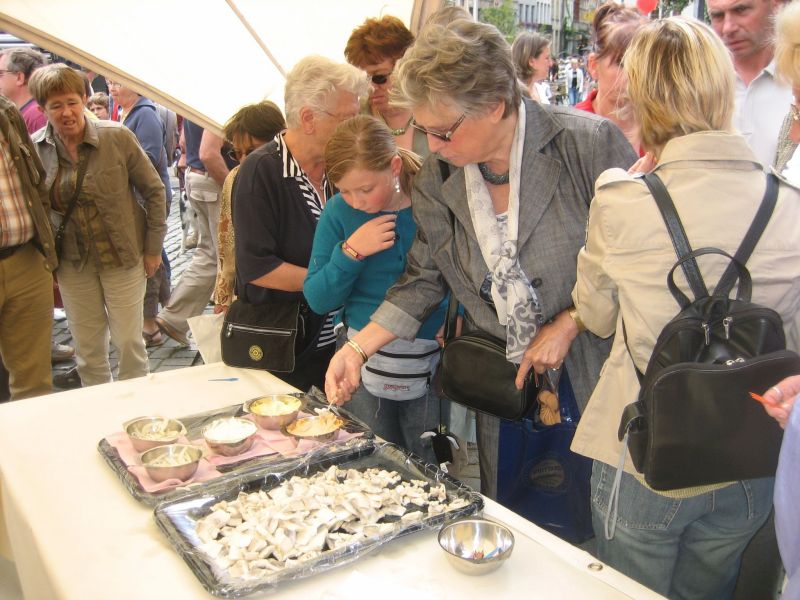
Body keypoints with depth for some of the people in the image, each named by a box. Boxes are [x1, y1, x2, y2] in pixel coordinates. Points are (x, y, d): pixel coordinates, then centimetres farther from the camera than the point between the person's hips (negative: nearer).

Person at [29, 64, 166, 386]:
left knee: (128, 341, 6)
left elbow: (153, 190, -4)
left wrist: (153, 248, -4)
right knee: (87, 348, 12)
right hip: (72, 263, 3)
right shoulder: (33, 148, -4)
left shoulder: (117, 137, -11)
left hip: (123, 257, -2)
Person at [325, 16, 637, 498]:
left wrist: (568, 325, -14)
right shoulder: (437, 177, -3)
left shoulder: (590, 144, -16)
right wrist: (358, 349, -4)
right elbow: (425, 279, 5)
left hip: (596, 377, -3)